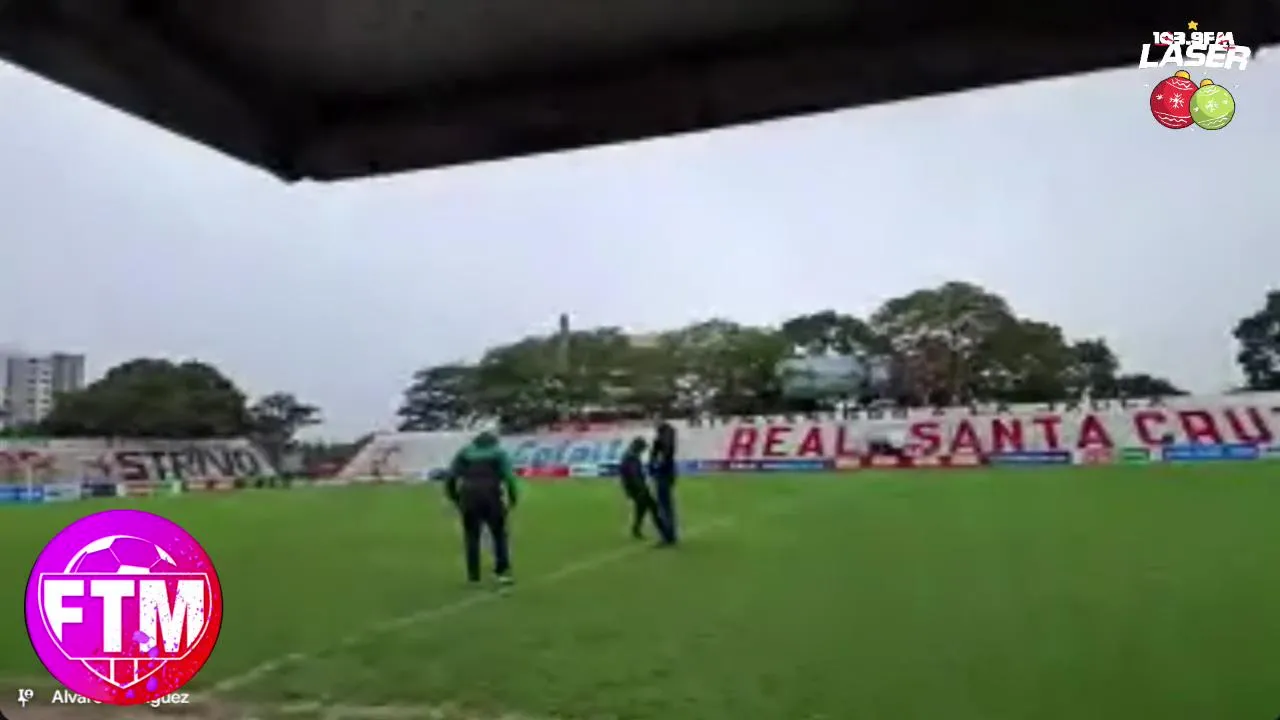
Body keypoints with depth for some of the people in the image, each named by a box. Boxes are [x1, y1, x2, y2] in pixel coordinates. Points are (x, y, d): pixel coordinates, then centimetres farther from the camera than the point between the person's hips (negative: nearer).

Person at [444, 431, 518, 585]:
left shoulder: (464, 452, 19)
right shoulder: (499, 452, 14)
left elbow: (451, 477, 8)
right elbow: (509, 476, -1)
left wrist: (454, 498, 15)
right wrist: (513, 498, 5)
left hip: (468, 496, 1)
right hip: (491, 495, -1)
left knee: (471, 536, 11)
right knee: (499, 534, 11)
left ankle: (473, 575, 10)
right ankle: (503, 571, 4)